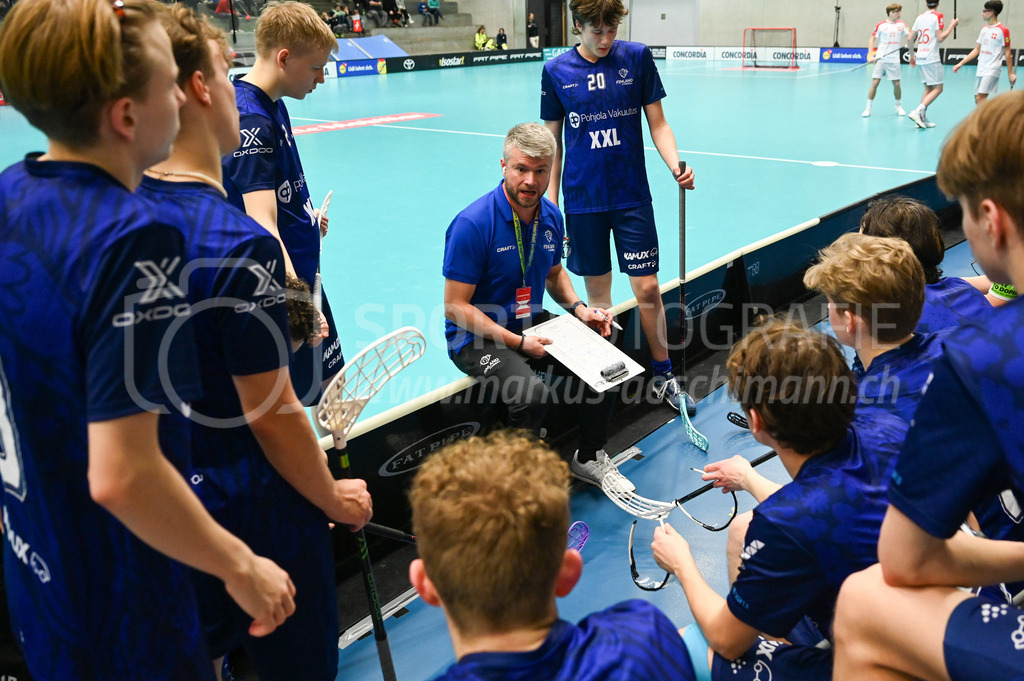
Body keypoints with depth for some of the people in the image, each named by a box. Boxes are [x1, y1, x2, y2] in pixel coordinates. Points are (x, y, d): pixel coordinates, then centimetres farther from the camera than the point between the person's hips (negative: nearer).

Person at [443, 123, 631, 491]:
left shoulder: (551, 217, 0)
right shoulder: (473, 224, -21)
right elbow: (455, 307, -19)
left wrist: (578, 308, 0)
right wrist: (518, 342, -23)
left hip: (533, 323, 7)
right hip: (478, 335, -7)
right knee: (531, 392, -32)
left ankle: (590, 458, 14)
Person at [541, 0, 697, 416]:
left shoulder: (637, 57, 0)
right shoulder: (556, 72, 1)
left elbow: (657, 123, 3)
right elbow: (552, 140, 7)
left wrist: (677, 167, -14)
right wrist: (551, 198, 4)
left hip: (632, 196, 0)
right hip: (582, 199, 0)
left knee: (647, 290, 0)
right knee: (597, 294, 8)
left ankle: (663, 376, 17)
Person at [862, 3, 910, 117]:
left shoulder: (901, 25, 8)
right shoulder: (880, 25, 0)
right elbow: (872, 39, 4)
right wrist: (871, 55, -6)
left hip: (894, 60, 2)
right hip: (880, 59, -2)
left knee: (896, 84, 2)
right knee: (875, 83, -8)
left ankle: (898, 106, 22)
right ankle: (868, 108, 1)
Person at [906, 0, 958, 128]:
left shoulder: (920, 17, 11)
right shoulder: (937, 16, -7)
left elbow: (911, 39, 13)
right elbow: (940, 38, -12)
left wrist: (912, 55, 24)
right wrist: (952, 26, 0)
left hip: (921, 57, 7)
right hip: (932, 58, -7)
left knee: (928, 88, 13)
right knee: (938, 88, -3)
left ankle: (922, 118, 7)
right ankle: (917, 112, -17)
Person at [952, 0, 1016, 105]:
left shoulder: (1002, 30, -8)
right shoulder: (984, 30, 14)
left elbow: (1007, 52, -6)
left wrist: (1010, 73, -7)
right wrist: (961, 63, 15)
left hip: (992, 70, -8)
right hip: (980, 70, 8)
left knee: (980, 98, -19)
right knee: (977, 99, 9)